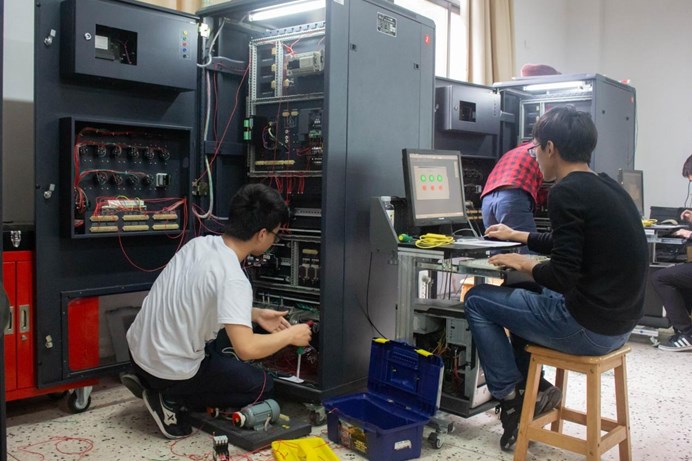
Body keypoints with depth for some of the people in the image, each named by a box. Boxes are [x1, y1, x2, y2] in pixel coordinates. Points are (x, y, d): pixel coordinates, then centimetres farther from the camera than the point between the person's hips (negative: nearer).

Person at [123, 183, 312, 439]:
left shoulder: (199, 243, -1)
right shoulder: (233, 279, -26)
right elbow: (246, 349, -32)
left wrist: (255, 315, 11)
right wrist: (290, 335, -14)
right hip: (170, 369, -7)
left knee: (228, 331, 29)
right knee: (262, 386, 10)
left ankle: (148, 379, 16)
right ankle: (173, 398, 0)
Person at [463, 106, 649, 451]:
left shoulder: (567, 192, -19)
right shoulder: (606, 187, 9)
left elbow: (562, 277, -23)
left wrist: (523, 264, -5)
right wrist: (517, 237, 32)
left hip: (587, 327, -9)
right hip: (617, 323, 9)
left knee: (478, 300, 5)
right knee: (520, 292, 28)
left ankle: (510, 398, 11)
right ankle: (530, 388, 28)